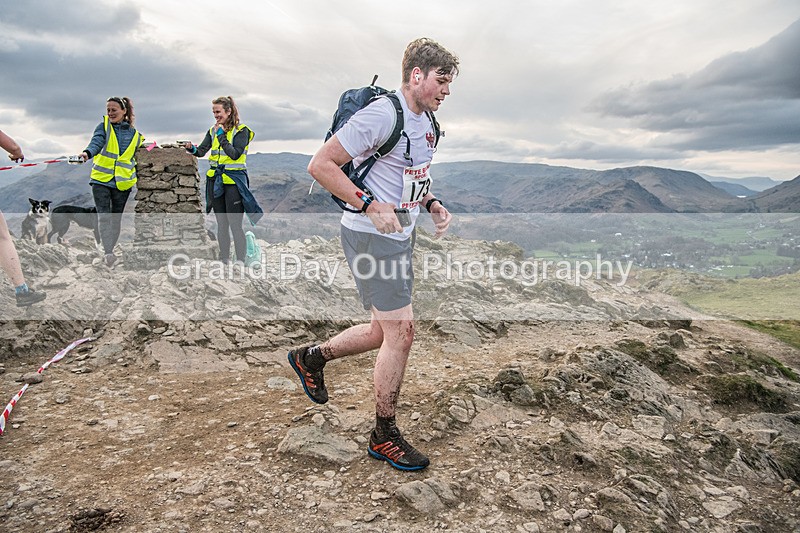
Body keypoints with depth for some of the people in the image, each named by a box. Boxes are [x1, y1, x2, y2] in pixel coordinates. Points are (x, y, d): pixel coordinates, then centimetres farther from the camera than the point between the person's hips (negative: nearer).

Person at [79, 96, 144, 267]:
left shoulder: (135, 134, 7)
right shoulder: (104, 126, 2)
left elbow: (136, 159, 17)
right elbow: (96, 142, -19)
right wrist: (88, 152, -40)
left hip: (122, 183, 2)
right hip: (101, 180, -2)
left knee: (116, 219, 8)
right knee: (104, 217, -13)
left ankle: (109, 252, 20)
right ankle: (108, 253, -19)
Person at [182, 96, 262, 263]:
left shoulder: (241, 131, -5)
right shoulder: (213, 131, 13)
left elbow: (235, 154, -17)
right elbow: (201, 151, 5)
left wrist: (221, 136, -13)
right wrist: (192, 149, -15)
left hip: (234, 181, -6)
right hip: (215, 180, 6)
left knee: (235, 225, -7)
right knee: (221, 224, 12)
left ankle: (240, 261, 0)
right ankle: (224, 260, 20)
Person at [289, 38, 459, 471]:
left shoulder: (425, 122, 14)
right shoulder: (382, 115, -16)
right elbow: (320, 165, -18)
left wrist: (432, 204, 8)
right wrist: (371, 205, -23)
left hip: (399, 237, 10)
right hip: (371, 238, -9)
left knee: (384, 333, 15)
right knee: (401, 332, -6)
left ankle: (310, 358, 37)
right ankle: (384, 437, 12)